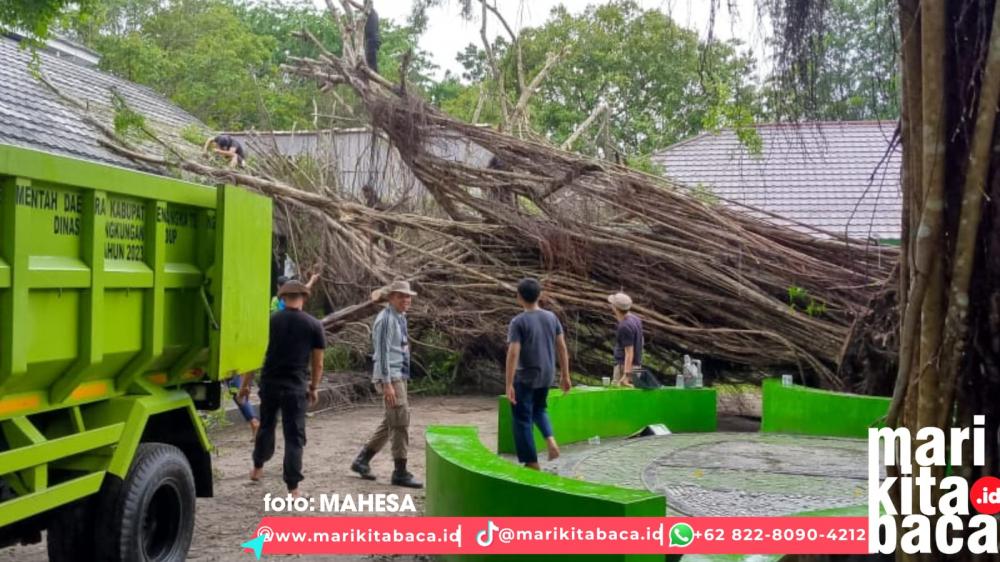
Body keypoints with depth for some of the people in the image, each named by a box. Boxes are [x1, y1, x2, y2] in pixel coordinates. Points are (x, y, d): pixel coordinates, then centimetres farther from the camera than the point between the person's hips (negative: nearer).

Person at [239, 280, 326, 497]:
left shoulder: (269, 321, 1)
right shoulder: (314, 325, -1)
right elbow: (318, 363, 1)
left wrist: (246, 384, 9)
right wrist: (314, 388, 15)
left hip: (269, 383, 2)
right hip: (296, 386, -2)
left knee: (266, 426, 24)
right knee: (294, 435, 2)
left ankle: (258, 468, 41)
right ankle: (293, 486, -1)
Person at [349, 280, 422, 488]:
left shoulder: (400, 318, 14)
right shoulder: (386, 319, -14)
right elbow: (383, 352, -19)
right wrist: (387, 384, -22)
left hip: (399, 376, 10)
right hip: (390, 377, -10)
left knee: (391, 423, 14)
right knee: (400, 422, -7)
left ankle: (362, 460, 24)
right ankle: (400, 472, 1)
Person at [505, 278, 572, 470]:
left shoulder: (518, 322, -14)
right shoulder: (551, 317, 1)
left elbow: (513, 354, -19)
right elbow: (562, 348, 4)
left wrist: (509, 384, -17)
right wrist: (565, 376, 13)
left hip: (525, 378, -5)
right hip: (546, 376, 6)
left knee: (522, 420, 6)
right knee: (539, 409, 28)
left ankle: (532, 464, 9)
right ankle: (550, 439, 4)